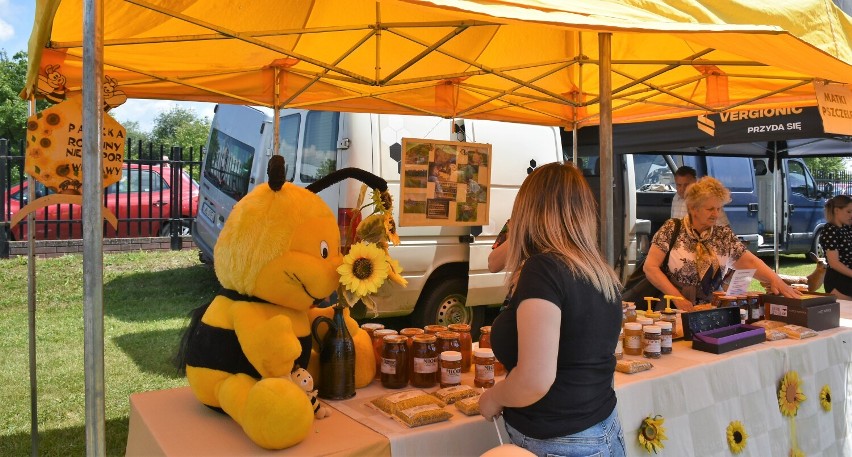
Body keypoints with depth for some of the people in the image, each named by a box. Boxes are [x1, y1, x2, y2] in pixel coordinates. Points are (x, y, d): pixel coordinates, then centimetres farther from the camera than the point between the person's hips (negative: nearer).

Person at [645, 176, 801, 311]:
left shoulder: (724, 235, 8)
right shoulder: (672, 229, -4)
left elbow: (750, 262, 7)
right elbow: (650, 267, -7)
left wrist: (775, 280, -11)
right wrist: (677, 297, -13)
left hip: (709, 310, 4)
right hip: (673, 308, -4)